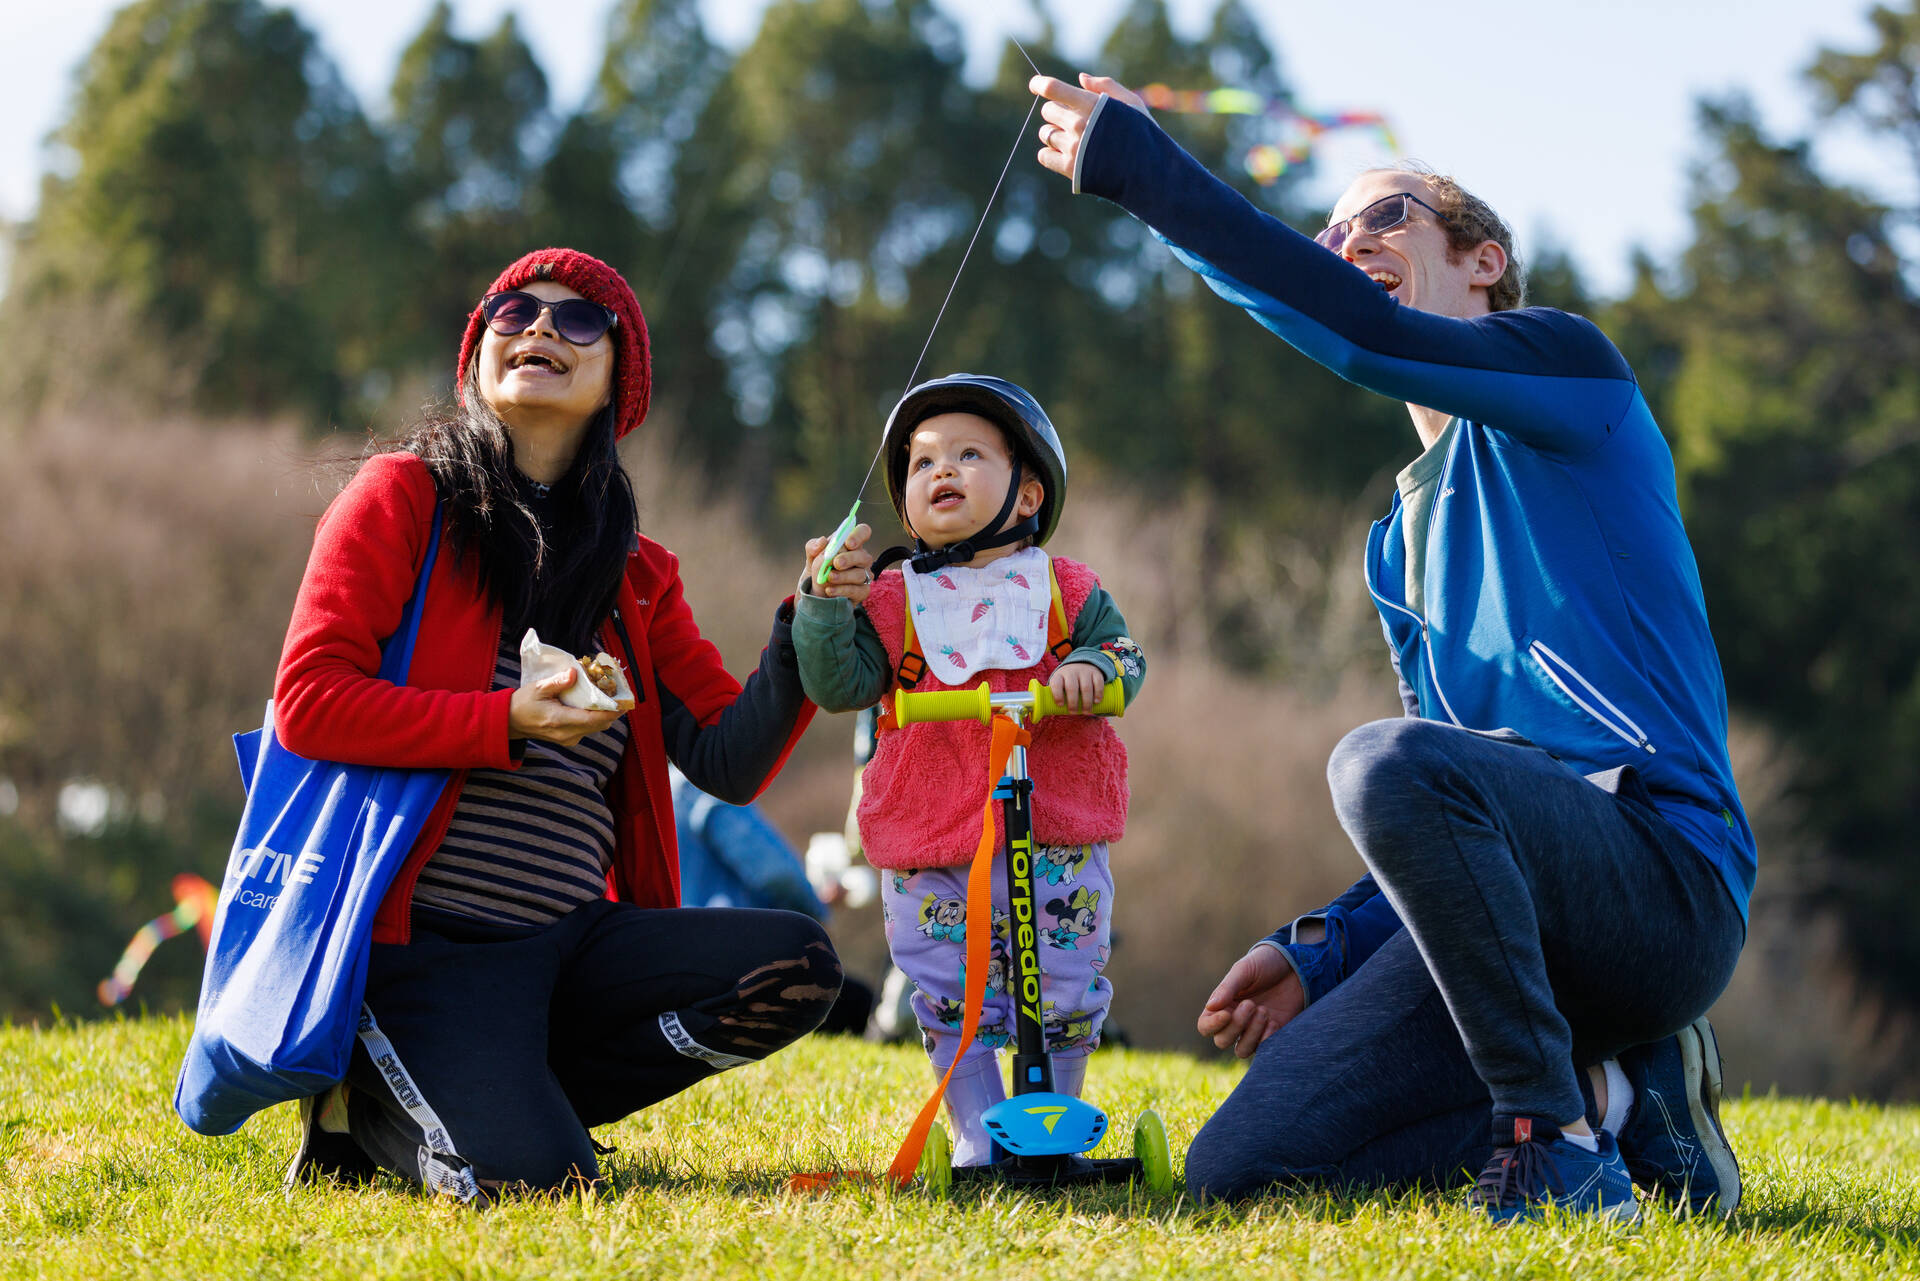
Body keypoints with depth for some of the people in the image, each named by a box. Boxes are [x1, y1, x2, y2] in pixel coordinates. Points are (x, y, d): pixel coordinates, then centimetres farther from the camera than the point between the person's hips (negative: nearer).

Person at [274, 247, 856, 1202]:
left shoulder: (637, 576, 16)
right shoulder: (404, 496, 2)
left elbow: (732, 760, 9)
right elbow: (308, 702, -8)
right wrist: (506, 724, -16)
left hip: (579, 939, 6)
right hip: (433, 937, -6)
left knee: (796, 968, -18)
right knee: (529, 1177, -28)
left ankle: (503, 1095, -3)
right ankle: (368, 1104, 7)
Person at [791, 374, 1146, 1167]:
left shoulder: (1064, 590, 9)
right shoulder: (892, 603, 8)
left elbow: (1122, 656, 5)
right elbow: (839, 684, -2)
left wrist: (1091, 669, -17)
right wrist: (824, 603, -15)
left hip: (1056, 841, 0)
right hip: (930, 852, 0)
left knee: (1064, 996, 4)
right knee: (952, 1005, 1)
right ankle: (979, 1139, 14)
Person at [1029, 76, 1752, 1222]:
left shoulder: (1567, 364, 5)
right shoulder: (1404, 538, 26)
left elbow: (1371, 338, -16)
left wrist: (1140, 166, -16)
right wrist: (1322, 954, 11)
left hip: (1666, 878, -8)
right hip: (1527, 909, 8)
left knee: (1386, 764, -37)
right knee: (1236, 1169, -5)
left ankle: (1557, 1134, -23)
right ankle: (1614, 1094, 4)